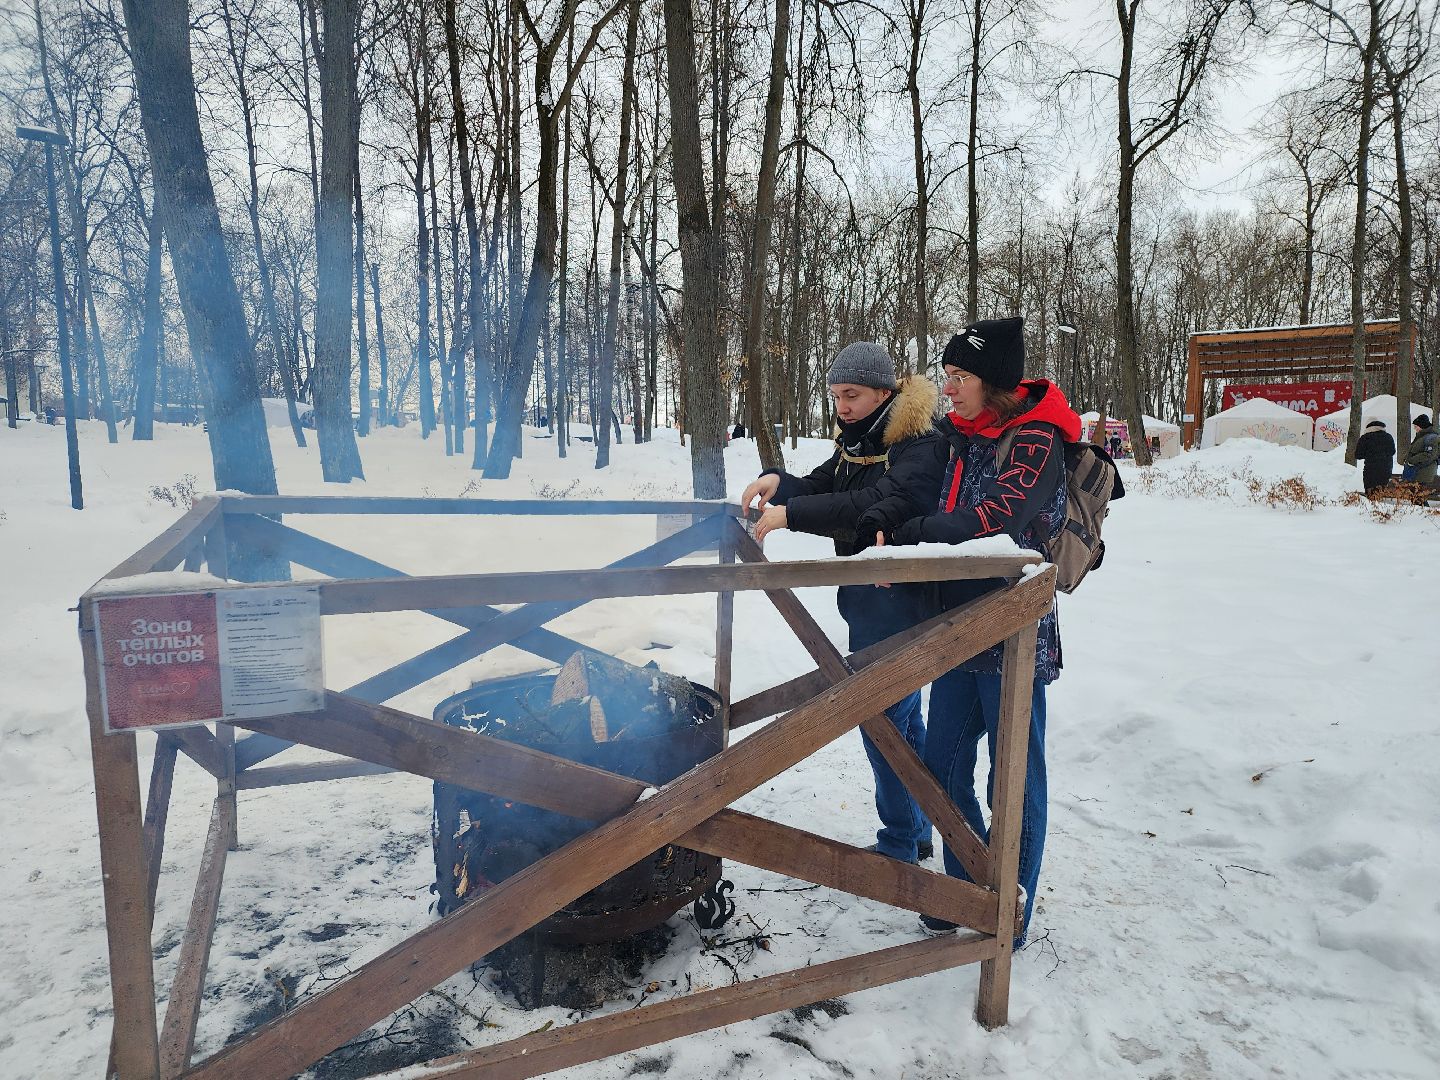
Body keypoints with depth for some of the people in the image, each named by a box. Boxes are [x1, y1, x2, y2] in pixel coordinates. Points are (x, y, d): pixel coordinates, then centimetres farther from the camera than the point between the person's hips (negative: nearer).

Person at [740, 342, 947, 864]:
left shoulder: (920, 444, -16)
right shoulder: (857, 441, 12)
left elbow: (883, 504, -31)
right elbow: (819, 490, 11)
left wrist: (791, 513, -34)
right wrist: (778, 482, -11)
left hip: (899, 600, -9)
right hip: (865, 597, 9)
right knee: (902, 715, 18)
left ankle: (900, 844, 13)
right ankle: (918, 831, 33)